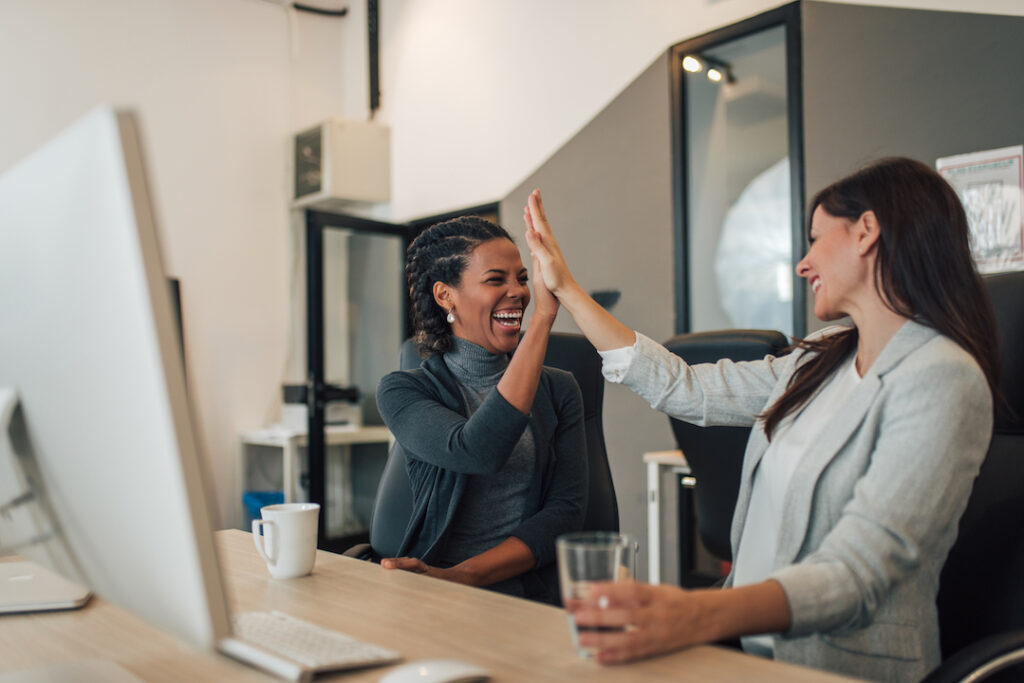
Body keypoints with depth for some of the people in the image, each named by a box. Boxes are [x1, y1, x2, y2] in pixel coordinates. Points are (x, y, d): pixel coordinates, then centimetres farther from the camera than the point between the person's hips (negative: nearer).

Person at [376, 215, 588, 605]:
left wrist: (461, 576, -14)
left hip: (535, 603, 1)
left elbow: (567, 511, 0)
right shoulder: (403, 391, 2)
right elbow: (478, 453, -18)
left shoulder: (558, 390, 11)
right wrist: (544, 317, -17)